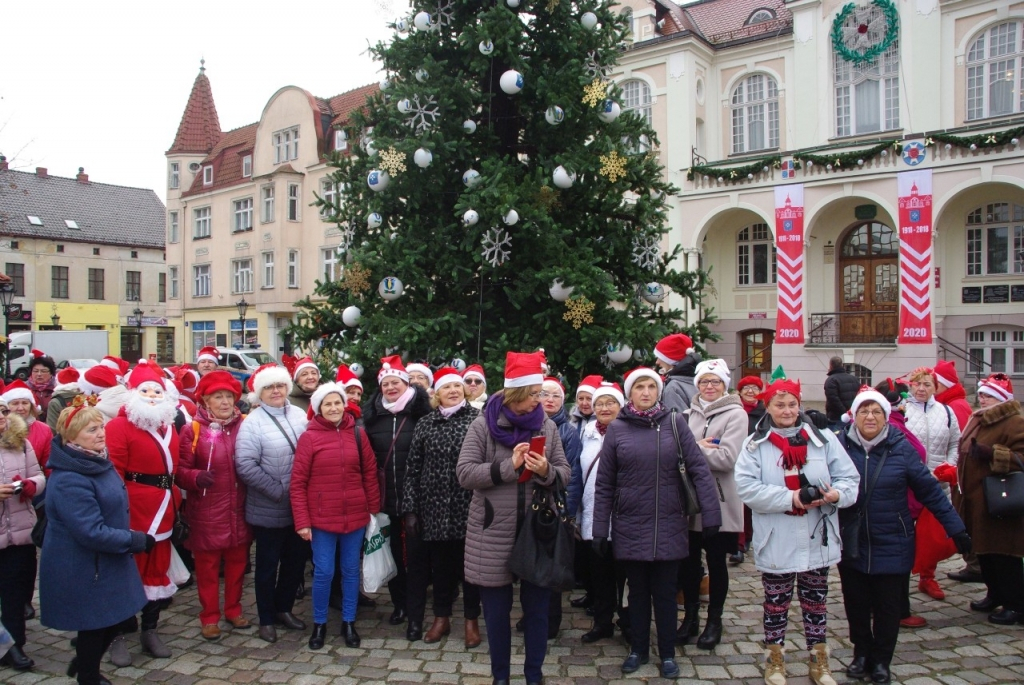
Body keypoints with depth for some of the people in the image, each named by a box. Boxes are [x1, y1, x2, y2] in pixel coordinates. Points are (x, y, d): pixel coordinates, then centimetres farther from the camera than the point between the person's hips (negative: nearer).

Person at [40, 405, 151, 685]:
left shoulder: (97, 462, 2)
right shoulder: (68, 481, -28)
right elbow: (92, 533, -28)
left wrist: (132, 538, 9)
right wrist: (136, 540, -19)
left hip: (107, 561, 9)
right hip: (82, 571, -9)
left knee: (116, 618, 20)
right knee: (94, 626, 10)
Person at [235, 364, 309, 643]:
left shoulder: (299, 416, 4)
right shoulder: (252, 423, -11)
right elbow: (245, 466, -19)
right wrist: (279, 491, -19)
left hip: (300, 508, 5)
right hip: (269, 510, -5)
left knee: (296, 560, 17)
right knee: (268, 565, 10)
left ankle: (284, 608, 37)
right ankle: (266, 619, 27)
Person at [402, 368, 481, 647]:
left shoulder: (478, 419, -3)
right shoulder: (425, 424, 6)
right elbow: (413, 468, 6)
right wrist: (410, 508, 2)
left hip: (469, 505, -2)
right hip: (435, 507, 2)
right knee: (439, 563, 13)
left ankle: (472, 621, 23)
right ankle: (441, 617, 30)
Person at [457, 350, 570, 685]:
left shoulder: (547, 426, 2)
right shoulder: (483, 425, -6)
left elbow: (565, 473, 5)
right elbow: (464, 473, -12)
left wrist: (547, 472, -17)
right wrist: (508, 465, -20)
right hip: (494, 532, -2)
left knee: (537, 606, 11)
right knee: (497, 608, 11)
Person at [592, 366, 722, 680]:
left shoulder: (675, 423, -2)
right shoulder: (617, 428, -2)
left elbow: (699, 469, -4)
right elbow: (604, 484, 0)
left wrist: (711, 513, -10)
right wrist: (600, 529, -1)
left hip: (669, 525, 0)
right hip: (630, 526, 1)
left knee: (665, 592, 10)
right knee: (638, 591, 14)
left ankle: (668, 654, 26)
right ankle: (638, 649, 30)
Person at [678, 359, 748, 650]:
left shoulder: (735, 415, -5)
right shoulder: (690, 413, 10)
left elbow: (728, 458, -17)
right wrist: (700, 448, -15)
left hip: (719, 503, -4)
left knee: (716, 562, 9)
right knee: (688, 560, 10)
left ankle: (714, 620, 25)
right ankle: (690, 616, 27)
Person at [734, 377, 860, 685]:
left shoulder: (824, 439, 1)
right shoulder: (755, 444, -5)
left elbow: (849, 478, -1)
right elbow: (747, 487, -16)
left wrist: (836, 493, -23)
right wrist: (790, 498, -23)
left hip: (817, 540, 2)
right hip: (776, 542, -2)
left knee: (815, 601, 17)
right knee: (776, 602, 13)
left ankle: (819, 660, 34)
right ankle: (775, 658, 31)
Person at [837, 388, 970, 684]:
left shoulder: (901, 447, -7)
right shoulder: (841, 444, -7)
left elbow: (929, 489, -3)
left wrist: (956, 528, -2)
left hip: (892, 545, 0)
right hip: (852, 545, 1)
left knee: (887, 607, 10)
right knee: (856, 604, 11)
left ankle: (881, 660, 29)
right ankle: (862, 654, 32)